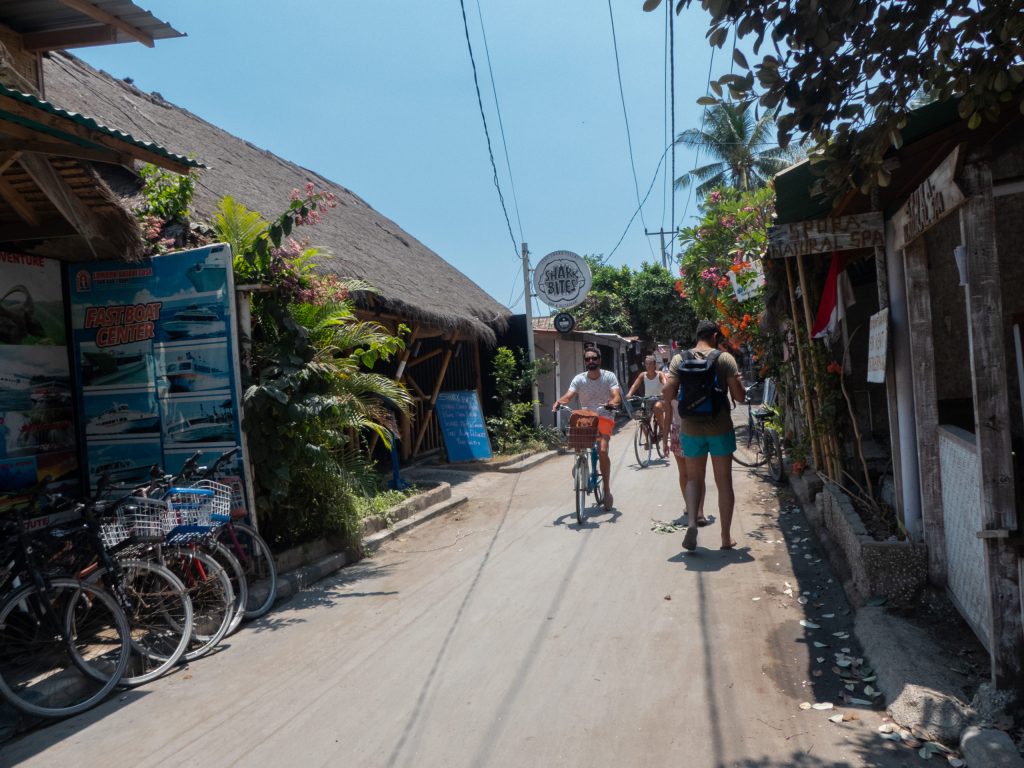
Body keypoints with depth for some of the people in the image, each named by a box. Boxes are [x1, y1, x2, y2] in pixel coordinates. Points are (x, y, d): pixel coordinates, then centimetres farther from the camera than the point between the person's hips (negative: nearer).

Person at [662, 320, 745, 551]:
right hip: (720, 428, -1)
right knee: (724, 482, 10)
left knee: (694, 479, 15)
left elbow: (668, 395, -5)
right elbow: (740, 396, -5)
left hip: (691, 429, 1)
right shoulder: (725, 359, -4)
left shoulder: (679, 359, 0)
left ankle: (691, 523, -7)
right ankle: (726, 537, 16)